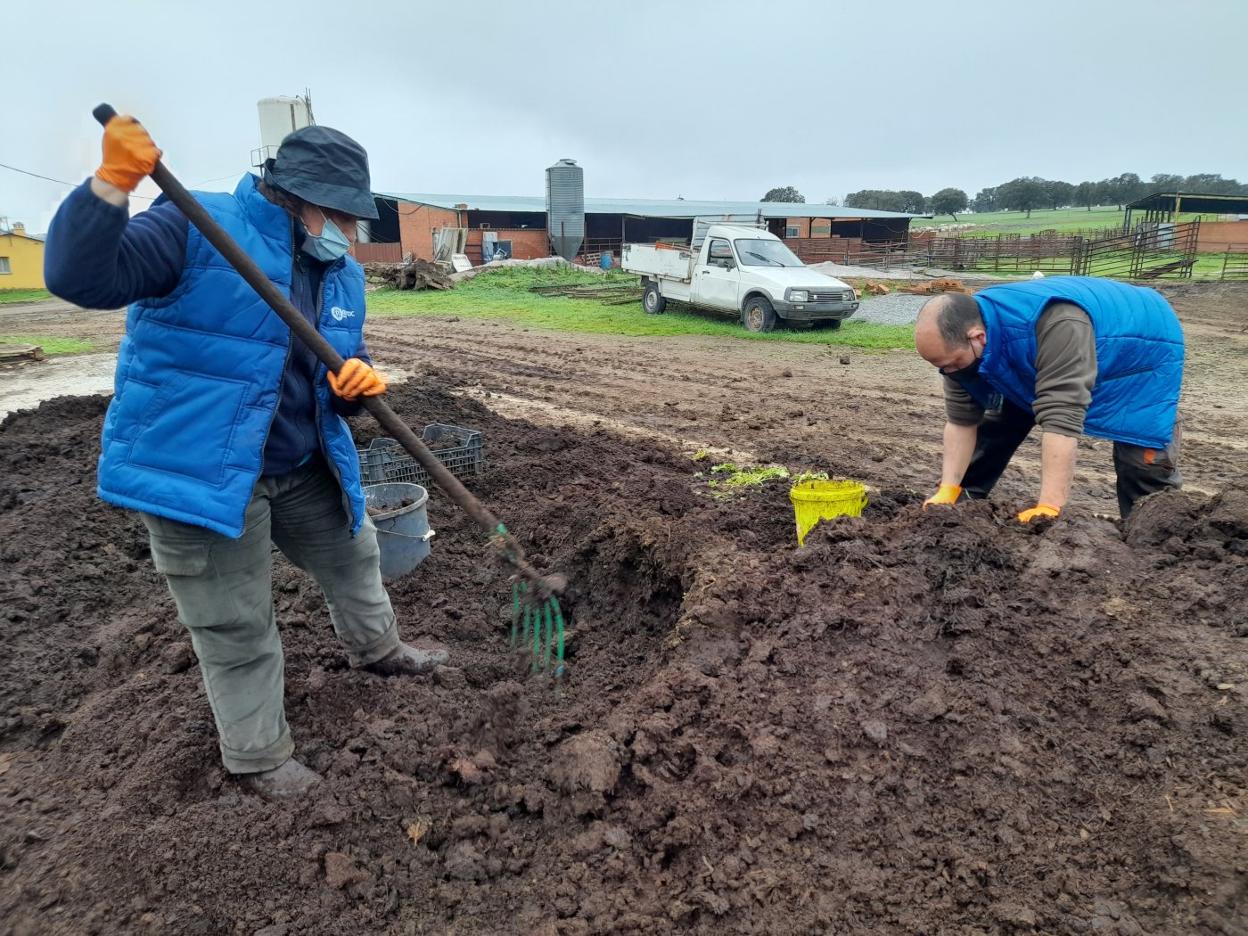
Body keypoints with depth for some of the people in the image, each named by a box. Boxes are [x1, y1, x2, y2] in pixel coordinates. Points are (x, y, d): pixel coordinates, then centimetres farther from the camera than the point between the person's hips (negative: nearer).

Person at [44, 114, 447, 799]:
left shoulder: (344, 275, 6)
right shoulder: (197, 227, -14)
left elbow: (345, 369, 10)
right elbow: (78, 277, -22)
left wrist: (358, 382, -15)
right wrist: (111, 185, -36)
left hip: (303, 467, 7)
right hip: (197, 466, -7)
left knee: (351, 554, 25)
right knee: (237, 625, 5)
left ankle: (377, 647, 54)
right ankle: (257, 755, 27)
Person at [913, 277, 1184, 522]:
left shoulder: (1057, 324, -46)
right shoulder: (960, 337, -23)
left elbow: (1061, 417, -49)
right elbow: (961, 419, -16)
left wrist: (1048, 508, -50)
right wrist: (948, 491, -20)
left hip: (1142, 350, -6)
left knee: (1146, 462, -13)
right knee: (993, 424, 2)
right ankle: (962, 501, 18)